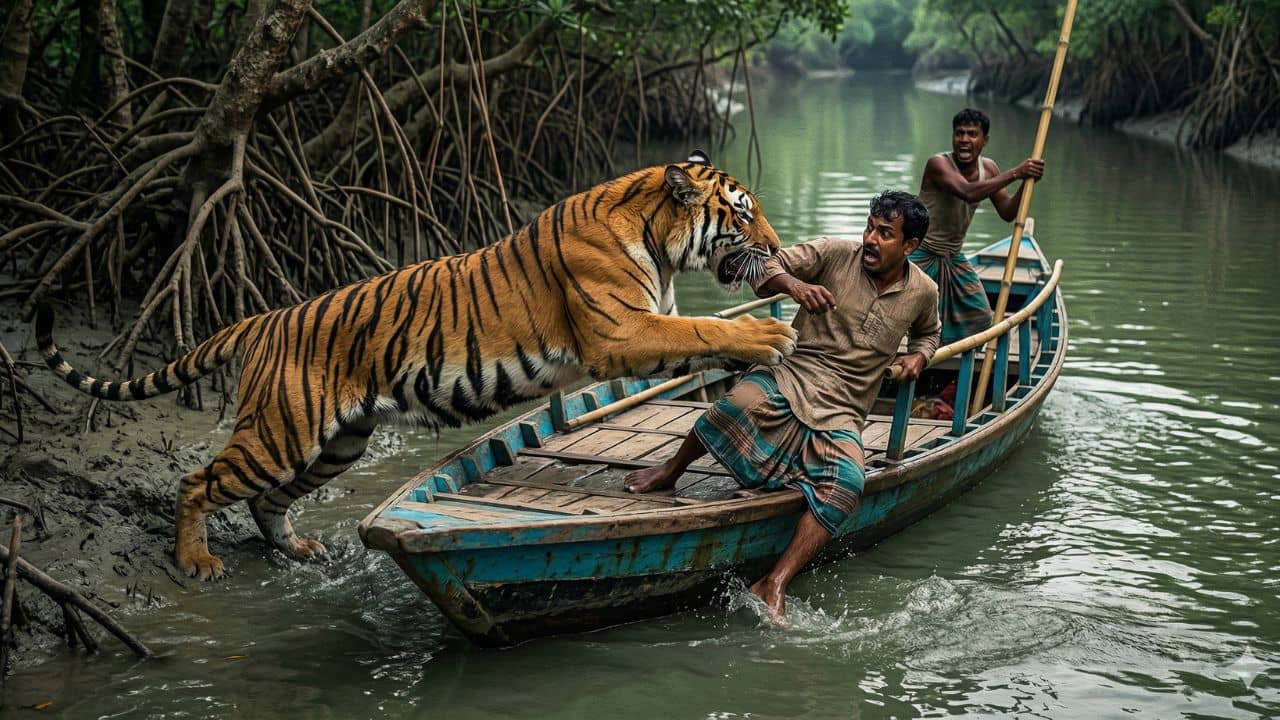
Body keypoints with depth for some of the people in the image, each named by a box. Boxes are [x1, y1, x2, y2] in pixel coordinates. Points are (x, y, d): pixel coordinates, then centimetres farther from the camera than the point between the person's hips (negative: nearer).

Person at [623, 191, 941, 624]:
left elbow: (927, 332, 32)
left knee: (846, 482, -31)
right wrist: (793, 284, -27)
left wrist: (919, 355, 9)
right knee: (743, 402, -37)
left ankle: (774, 585, -33)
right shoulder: (835, 254, 0)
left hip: (841, 415, 2)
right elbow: (769, 267, -4)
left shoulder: (922, 293, 9)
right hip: (790, 378, -2)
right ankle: (671, 471, -8)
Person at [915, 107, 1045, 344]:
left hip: (954, 257, 8)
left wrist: (1027, 182, -14)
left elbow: (1007, 212, 3)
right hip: (921, 256, -8)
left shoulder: (988, 168, 3)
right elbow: (968, 193, -38)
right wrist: (1014, 173, -37)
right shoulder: (938, 164, -20)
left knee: (980, 319, 7)